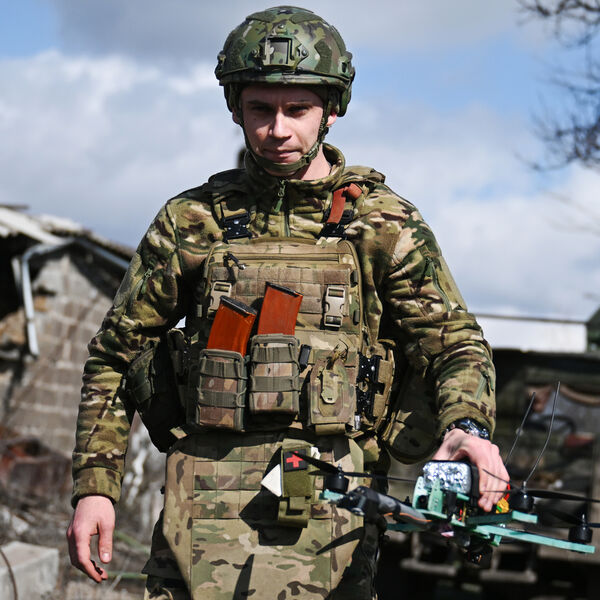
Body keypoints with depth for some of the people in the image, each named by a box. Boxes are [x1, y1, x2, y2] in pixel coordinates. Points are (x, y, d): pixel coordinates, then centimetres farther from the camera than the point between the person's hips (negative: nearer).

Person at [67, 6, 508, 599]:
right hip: (207, 500, 0)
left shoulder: (384, 225, 10)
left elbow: (455, 342, 6)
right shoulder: (194, 220, 11)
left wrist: (468, 424, -16)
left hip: (330, 501, 0)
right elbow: (115, 356, 16)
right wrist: (94, 485, 8)